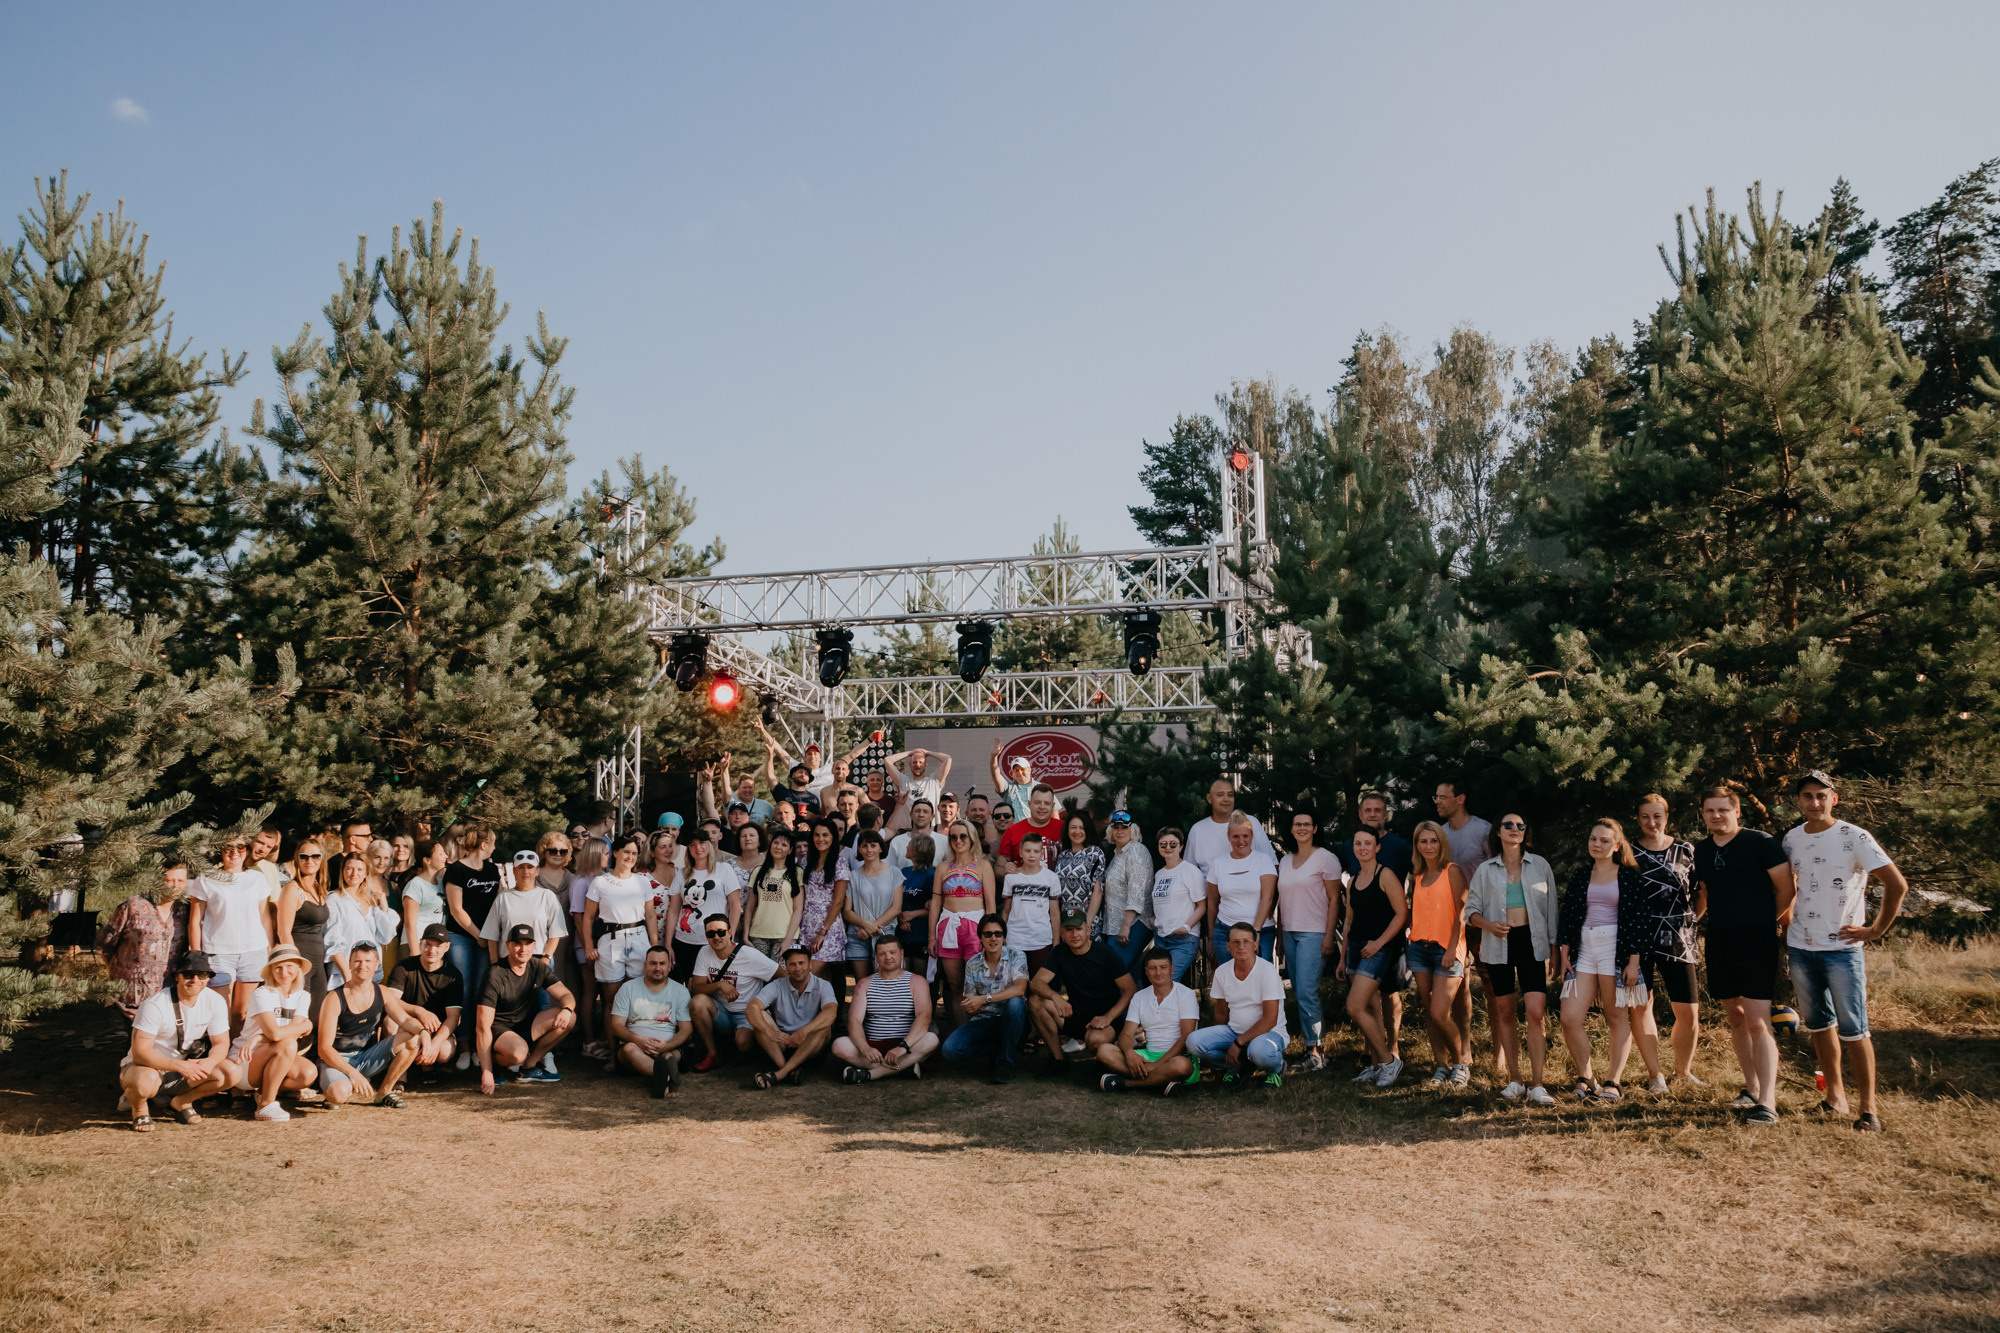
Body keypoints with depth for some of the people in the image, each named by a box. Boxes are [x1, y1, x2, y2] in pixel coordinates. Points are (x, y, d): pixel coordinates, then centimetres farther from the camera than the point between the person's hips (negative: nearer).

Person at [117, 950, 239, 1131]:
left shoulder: (215, 1002, -8)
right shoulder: (155, 1004, -22)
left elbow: (221, 1043, -2)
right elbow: (139, 1053, -25)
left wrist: (210, 1061, -27)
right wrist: (179, 1065, -38)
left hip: (186, 1067, 4)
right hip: (147, 1067, -4)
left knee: (230, 1073, -19)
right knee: (145, 1082, -40)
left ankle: (181, 1102, 8)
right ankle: (139, 1107, -1)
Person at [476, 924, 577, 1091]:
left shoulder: (538, 967, -1)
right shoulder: (495, 975, -20)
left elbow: (566, 995, 1)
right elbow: (483, 1027, -23)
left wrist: (567, 1009, -27)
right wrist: (486, 1073, -29)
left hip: (524, 1027, 7)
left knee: (569, 1018, -14)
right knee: (518, 1052, -37)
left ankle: (529, 1066, -4)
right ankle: (490, 1061, -3)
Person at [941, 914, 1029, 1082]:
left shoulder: (1016, 956, -4)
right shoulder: (973, 964, 5)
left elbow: (1020, 989, -23)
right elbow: (969, 1005, 5)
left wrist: (984, 999, -28)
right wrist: (969, 1007, -20)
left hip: (1012, 1021, -2)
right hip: (984, 1022, 2)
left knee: (1015, 1002, -37)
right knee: (950, 1049, -24)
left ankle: (1005, 1061, -18)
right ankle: (998, 1049, 2)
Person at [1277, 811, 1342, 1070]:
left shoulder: (1325, 858, -3)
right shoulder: (1285, 861, 14)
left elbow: (1334, 899, -6)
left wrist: (1329, 936, -12)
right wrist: (1279, 932, 13)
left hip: (1314, 933, -6)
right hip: (1290, 933, 6)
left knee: (1306, 992, -12)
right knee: (1298, 993, 6)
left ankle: (1315, 1050, -4)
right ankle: (1311, 1044, 14)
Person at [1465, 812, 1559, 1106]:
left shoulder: (1540, 866, 7)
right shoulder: (1486, 869, 7)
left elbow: (1551, 908, 10)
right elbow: (1471, 910, 7)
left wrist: (1553, 945, 4)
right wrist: (1488, 924, -13)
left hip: (1532, 942, -1)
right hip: (1498, 944, 1)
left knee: (1536, 1012, -11)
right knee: (1504, 1013, 6)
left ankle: (1536, 1085, -6)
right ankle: (1514, 1080, 17)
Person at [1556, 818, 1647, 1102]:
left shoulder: (1628, 876, 2)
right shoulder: (1580, 875, 12)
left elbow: (1636, 918, -2)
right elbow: (1567, 914, 12)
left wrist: (1634, 959, -8)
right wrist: (1564, 954, 5)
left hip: (1614, 947, -3)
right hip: (1583, 948, 4)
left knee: (1618, 1018, 2)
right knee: (1570, 1019, -5)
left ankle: (1614, 1083, 11)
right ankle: (1585, 1079, 9)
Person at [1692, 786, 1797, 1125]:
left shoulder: (1760, 842, -7)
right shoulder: (1701, 850, 11)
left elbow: (1786, 887, -3)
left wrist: (1769, 921, 7)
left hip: (1756, 941, -6)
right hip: (1719, 942, 6)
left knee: (1757, 1021, -11)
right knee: (1735, 1018, 12)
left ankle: (1767, 1101, -10)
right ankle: (1751, 1088, 24)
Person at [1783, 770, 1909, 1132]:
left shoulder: (1854, 837, -10)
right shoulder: (1792, 839, 6)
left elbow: (1897, 884, -12)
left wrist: (1875, 930, -10)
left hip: (1842, 948, -5)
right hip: (1801, 948, 5)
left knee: (1853, 1030, -4)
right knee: (1819, 1024, 12)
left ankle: (1868, 1107, 3)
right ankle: (1835, 1095, 23)